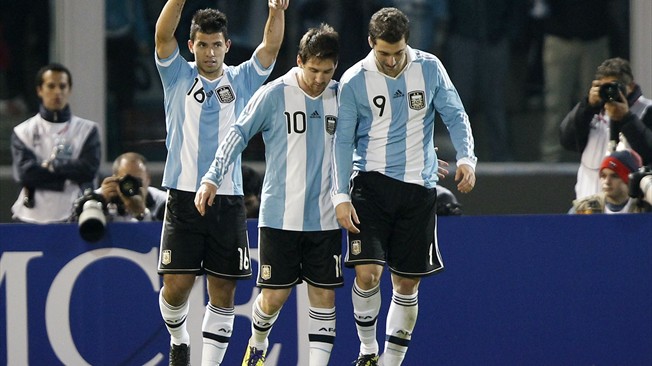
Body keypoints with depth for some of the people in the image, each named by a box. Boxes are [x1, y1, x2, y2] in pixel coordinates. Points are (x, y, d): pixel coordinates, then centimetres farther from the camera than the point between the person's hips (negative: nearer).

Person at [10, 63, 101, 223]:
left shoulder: (88, 130, 10)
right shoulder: (23, 132, 8)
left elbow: (89, 169, -4)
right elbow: (24, 173, -6)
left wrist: (51, 165, -5)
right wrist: (69, 171, -7)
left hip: (74, 217, 0)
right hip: (32, 218, 0)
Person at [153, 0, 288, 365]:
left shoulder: (242, 81, 9)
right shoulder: (178, 77, 6)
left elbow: (271, 46, -4)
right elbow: (163, 36, -10)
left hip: (229, 201, 1)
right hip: (184, 197, -1)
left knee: (223, 291, 1)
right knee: (177, 286, -6)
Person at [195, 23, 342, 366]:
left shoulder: (340, 97, 4)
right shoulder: (274, 94, -7)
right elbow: (238, 134, -4)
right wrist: (212, 179, -12)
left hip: (325, 219, 3)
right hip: (279, 217, -3)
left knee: (324, 296, 0)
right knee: (274, 296, 0)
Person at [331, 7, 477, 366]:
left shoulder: (429, 68, -1)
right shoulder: (354, 81, -5)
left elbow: (455, 116, 4)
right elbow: (343, 140, 0)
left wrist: (466, 157, -13)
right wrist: (340, 195, -7)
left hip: (418, 188, 2)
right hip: (371, 184, -2)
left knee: (407, 283, 4)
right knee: (367, 272, -16)